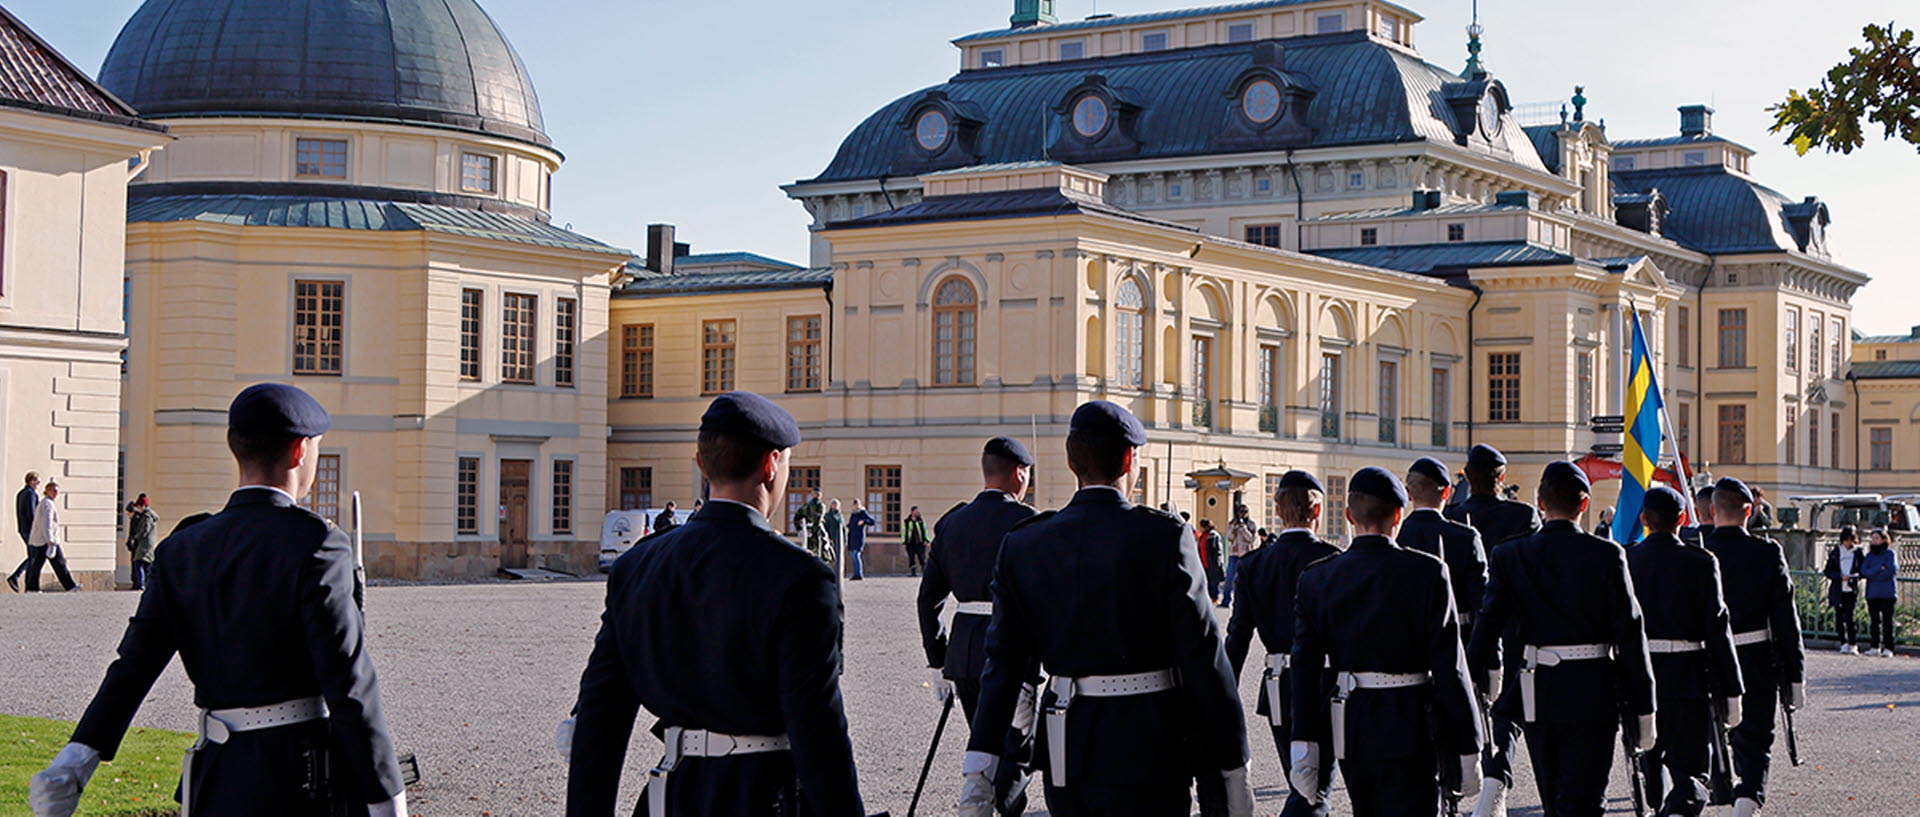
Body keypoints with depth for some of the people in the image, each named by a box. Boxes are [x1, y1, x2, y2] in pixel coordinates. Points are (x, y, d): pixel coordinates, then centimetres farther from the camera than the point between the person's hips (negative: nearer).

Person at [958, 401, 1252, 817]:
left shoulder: (1023, 546, 3)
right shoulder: (1164, 537, -9)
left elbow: (1004, 662, -1)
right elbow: (1204, 661, -10)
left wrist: (978, 768, -3)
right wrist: (1232, 769, -4)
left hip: (1065, 761, 5)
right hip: (1148, 758, -5)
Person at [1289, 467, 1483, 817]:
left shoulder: (1317, 578, 1)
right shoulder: (1427, 572, -9)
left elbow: (1305, 668, -2)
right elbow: (1449, 667, -10)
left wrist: (1304, 748, -1)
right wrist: (1467, 749, -3)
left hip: (1348, 733, 5)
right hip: (1409, 732, -4)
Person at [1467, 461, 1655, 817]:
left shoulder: (1509, 557, -2)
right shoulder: (1607, 555, -7)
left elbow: (1488, 626, -6)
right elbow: (1630, 633, -6)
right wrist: (1643, 708, 0)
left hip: (1537, 697, 3)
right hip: (1593, 698, -3)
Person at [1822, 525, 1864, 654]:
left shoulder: (1858, 552, 6)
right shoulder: (1835, 552, 6)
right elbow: (1828, 571, 5)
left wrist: (1854, 576, -11)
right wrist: (1840, 576, -12)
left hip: (1851, 590, -1)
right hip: (1838, 590, 1)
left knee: (1850, 617, -10)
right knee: (1839, 617, 2)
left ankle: (1853, 645, -6)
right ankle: (1844, 643, 12)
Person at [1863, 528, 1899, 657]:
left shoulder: (1890, 553, 2)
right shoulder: (1869, 555, 14)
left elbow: (1892, 570, -10)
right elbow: (1864, 571, 1)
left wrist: (1873, 574, -5)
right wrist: (1880, 568, -12)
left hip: (1887, 593, -4)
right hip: (1872, 593, 4)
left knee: (1887, 620, -5)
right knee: (1873, 621, 4)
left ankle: (1888, 648, -4)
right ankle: (1874, 647, 9)